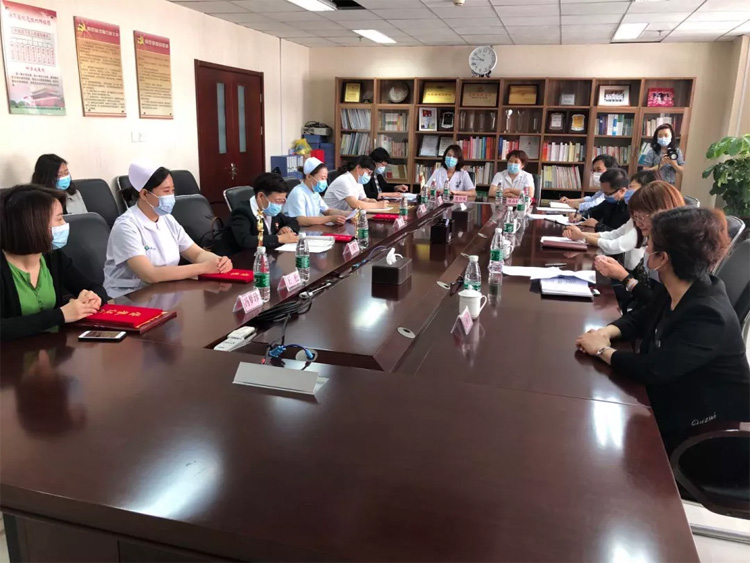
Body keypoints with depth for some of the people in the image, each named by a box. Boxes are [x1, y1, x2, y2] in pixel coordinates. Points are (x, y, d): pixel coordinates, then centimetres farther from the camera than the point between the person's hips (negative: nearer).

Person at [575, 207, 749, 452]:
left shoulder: (708, 316, -32)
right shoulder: (673, 292, -4)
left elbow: (651, 370, -33)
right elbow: (640, 318, 12)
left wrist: (602, 350, -18)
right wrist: (607, 331, -10)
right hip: (672, 402, 8)